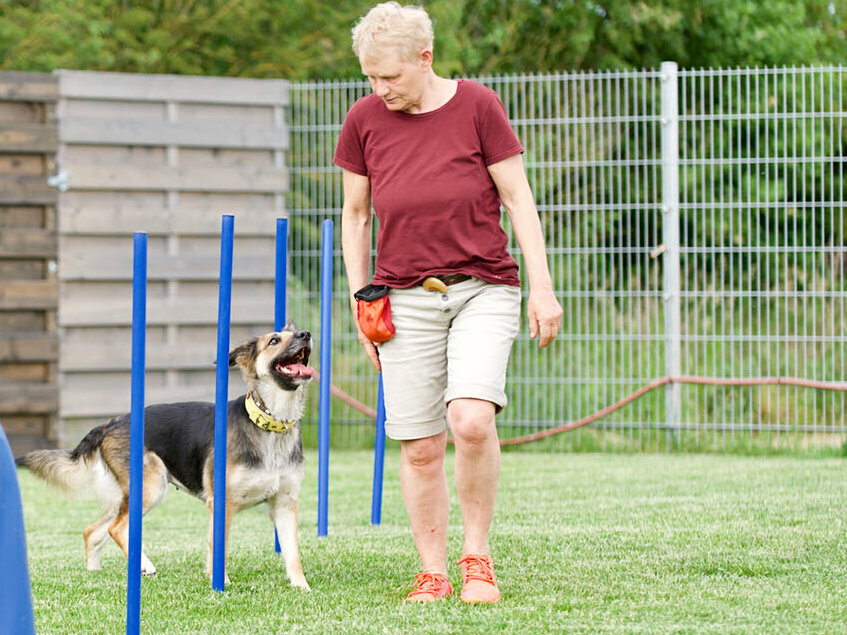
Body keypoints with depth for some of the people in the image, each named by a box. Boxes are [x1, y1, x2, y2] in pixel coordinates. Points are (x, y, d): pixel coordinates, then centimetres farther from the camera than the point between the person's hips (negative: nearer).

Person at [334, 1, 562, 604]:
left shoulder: (477, 106, -5)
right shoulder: (365, 120, 2)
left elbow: (519, 200, -1)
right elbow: (355, 216, 12)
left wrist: (542, 288, -4)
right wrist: (361, 302, 8)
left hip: (483, 288, -2)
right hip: (406, 299, 2)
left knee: (472, 419, -23)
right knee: (419, 447, -1)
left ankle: (477, 554, -5)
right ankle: (432, 571, 12)